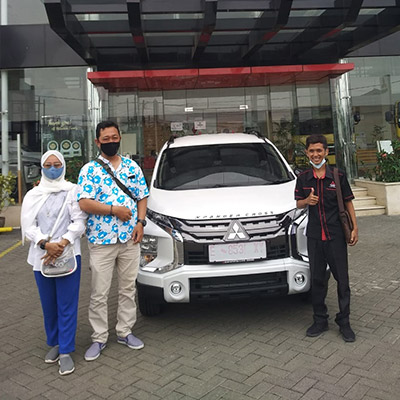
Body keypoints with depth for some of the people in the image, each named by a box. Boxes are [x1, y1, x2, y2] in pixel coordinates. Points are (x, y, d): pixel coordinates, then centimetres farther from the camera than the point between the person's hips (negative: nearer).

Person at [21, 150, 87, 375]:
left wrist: (61, 244, -17)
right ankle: (54, 343, 28)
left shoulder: (72, 191, 2)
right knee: (48, 304, 11)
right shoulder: (33, 195, 11)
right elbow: (28, 226, 2)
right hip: (41, 257, 3)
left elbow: (79, 222, -5)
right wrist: (46, 244, -15)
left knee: (67, 304, -2)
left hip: (68, 254, -3)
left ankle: (66, 352, 6)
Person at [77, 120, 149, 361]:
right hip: (101, 240, -3)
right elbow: (85, 203, -12)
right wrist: (114, 210, -18)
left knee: (128, 288, 13)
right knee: (100, 294, 5)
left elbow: (143, 197, 11)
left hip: (130, 239, 4)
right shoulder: (90, 170, -3)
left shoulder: (132, 167, 9)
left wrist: (140, 222, -4)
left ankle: (125, 331, 29)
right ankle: (99, 338, 21)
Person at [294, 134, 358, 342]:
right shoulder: (303, 178, 4)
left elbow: (348, 202, 3)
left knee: (342, 279, 4)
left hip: (336, 235, -2)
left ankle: (344, 322, 19)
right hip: (314, 235, 2)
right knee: (317, 279, 11)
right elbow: (298, 203, 11)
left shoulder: (338, 176, -2)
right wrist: (307, 201, -12)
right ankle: (320, 320, 25)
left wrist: (355, 227, -3)